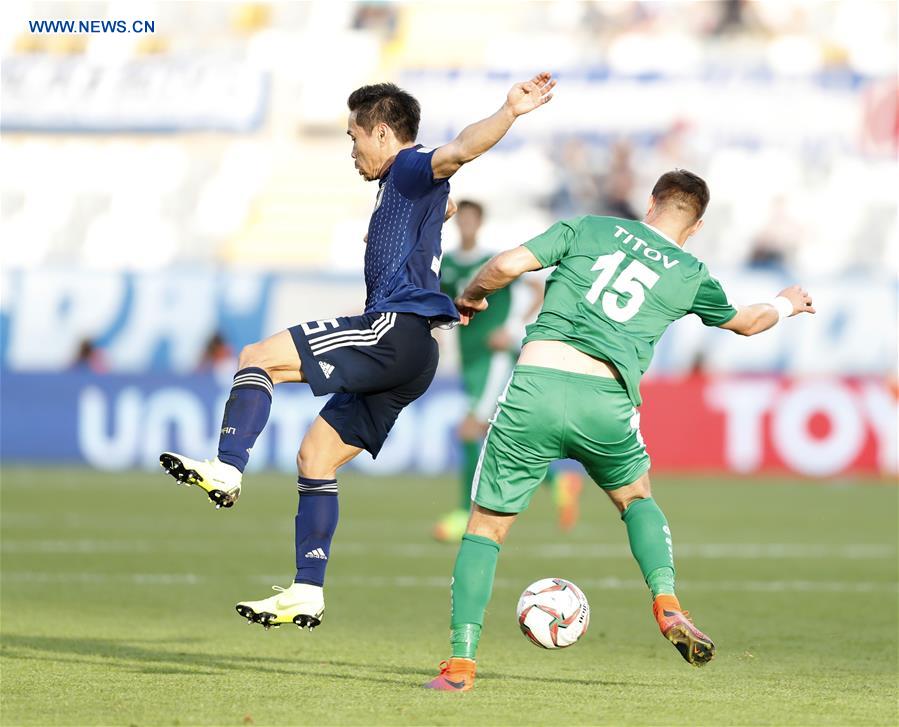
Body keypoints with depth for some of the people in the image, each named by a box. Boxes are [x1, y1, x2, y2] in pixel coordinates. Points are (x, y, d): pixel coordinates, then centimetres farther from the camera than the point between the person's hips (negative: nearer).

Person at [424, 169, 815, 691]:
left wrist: (470, 296, 24)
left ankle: (461, 662, -1)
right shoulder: (690, 275, 17)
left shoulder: (590, 229, 15)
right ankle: (667, 603, 10)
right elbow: (746, 322, 37)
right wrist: (786, 305, 59)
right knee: (637, 498, 32)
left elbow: (508, 265, 3)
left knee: (486, 526, 10)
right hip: (607, 398, 1)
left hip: (535, 387, -1)